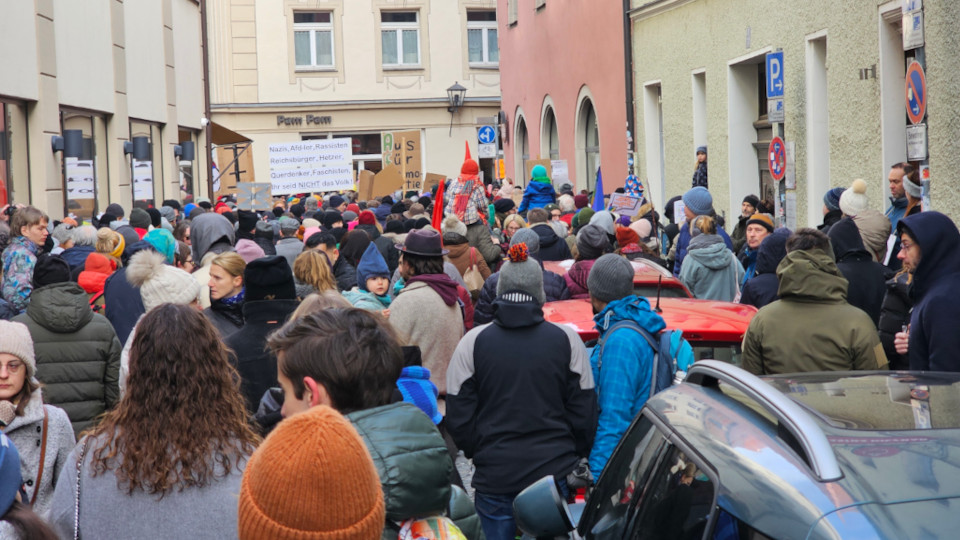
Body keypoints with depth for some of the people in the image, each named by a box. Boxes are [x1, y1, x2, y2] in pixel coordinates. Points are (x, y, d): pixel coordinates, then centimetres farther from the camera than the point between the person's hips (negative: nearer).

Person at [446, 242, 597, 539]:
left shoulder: (473, 342, -4)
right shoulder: (566, 339, -3)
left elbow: (459, 417, -1)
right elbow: (584, 413, 1)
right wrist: (578, 457, 16)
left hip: (494, 474, 0)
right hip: (554, 470, 1)